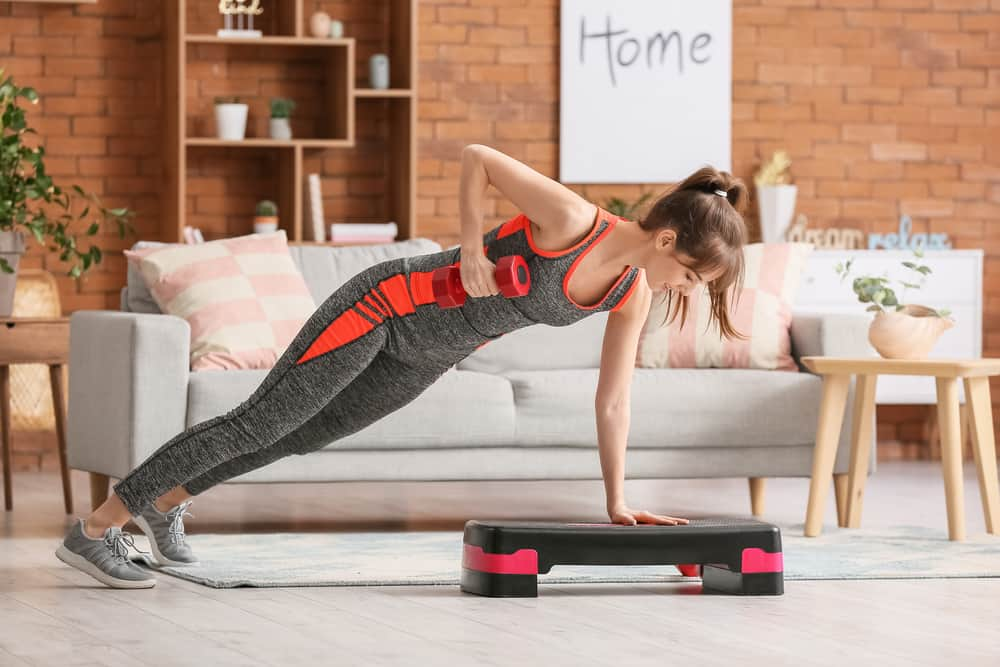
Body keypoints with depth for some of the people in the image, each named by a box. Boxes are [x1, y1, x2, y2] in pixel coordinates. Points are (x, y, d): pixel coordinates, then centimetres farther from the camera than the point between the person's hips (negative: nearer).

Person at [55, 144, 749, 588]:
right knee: (257, 424, -6)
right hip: (390, 305, -7)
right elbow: (476, 156, -20)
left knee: (305, 435, 17)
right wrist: (472, 251, -24)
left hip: (423, 357, 8)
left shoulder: (632, 292, -6)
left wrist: (617, 500, 3)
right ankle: (93, 531, 0)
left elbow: (612, 401, 3)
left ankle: (166, 503, 35)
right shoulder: (570, 219, -28)